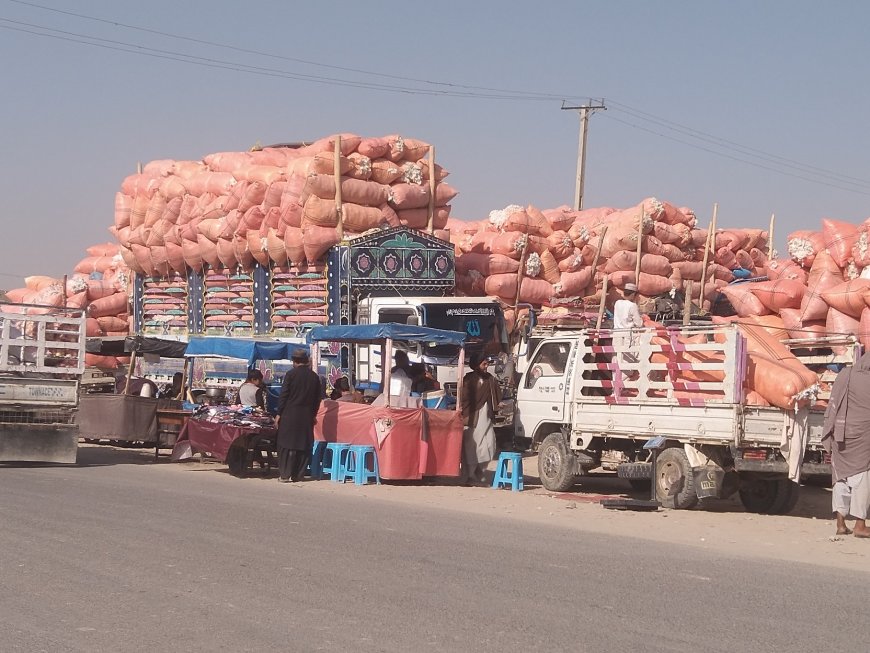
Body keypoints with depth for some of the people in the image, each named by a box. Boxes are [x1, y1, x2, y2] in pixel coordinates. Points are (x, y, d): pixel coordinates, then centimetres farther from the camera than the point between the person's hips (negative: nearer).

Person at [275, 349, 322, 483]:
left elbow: (283, 395, -6)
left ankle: (285, 474, -1)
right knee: (304, 445, 8)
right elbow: (317, 398, 10)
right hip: (307, 416, 3)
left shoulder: (291, 374, -7)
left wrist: (279, 413, 0)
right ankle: (298, 475, 9)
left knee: (287, 445, 2)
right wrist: (313, 414, 19)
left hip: (290, 414, -3)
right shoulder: (314, 376, 5)